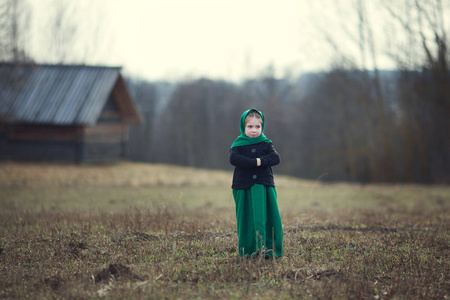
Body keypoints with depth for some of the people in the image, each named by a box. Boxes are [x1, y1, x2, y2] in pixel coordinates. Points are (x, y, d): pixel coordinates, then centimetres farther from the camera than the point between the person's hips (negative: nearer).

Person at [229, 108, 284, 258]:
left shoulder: (266, 143, 9)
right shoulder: (238, 144, 2)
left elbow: (275, 158, -5)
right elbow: (234, 158, -17)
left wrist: (260, 160, -19)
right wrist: (255, 163, -19)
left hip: (264, 187, 2)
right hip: (244, 188, -2)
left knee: (268, 218, -2)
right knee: (247, 220, 1)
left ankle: (269, 249, 3)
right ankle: (248, 250, 7)